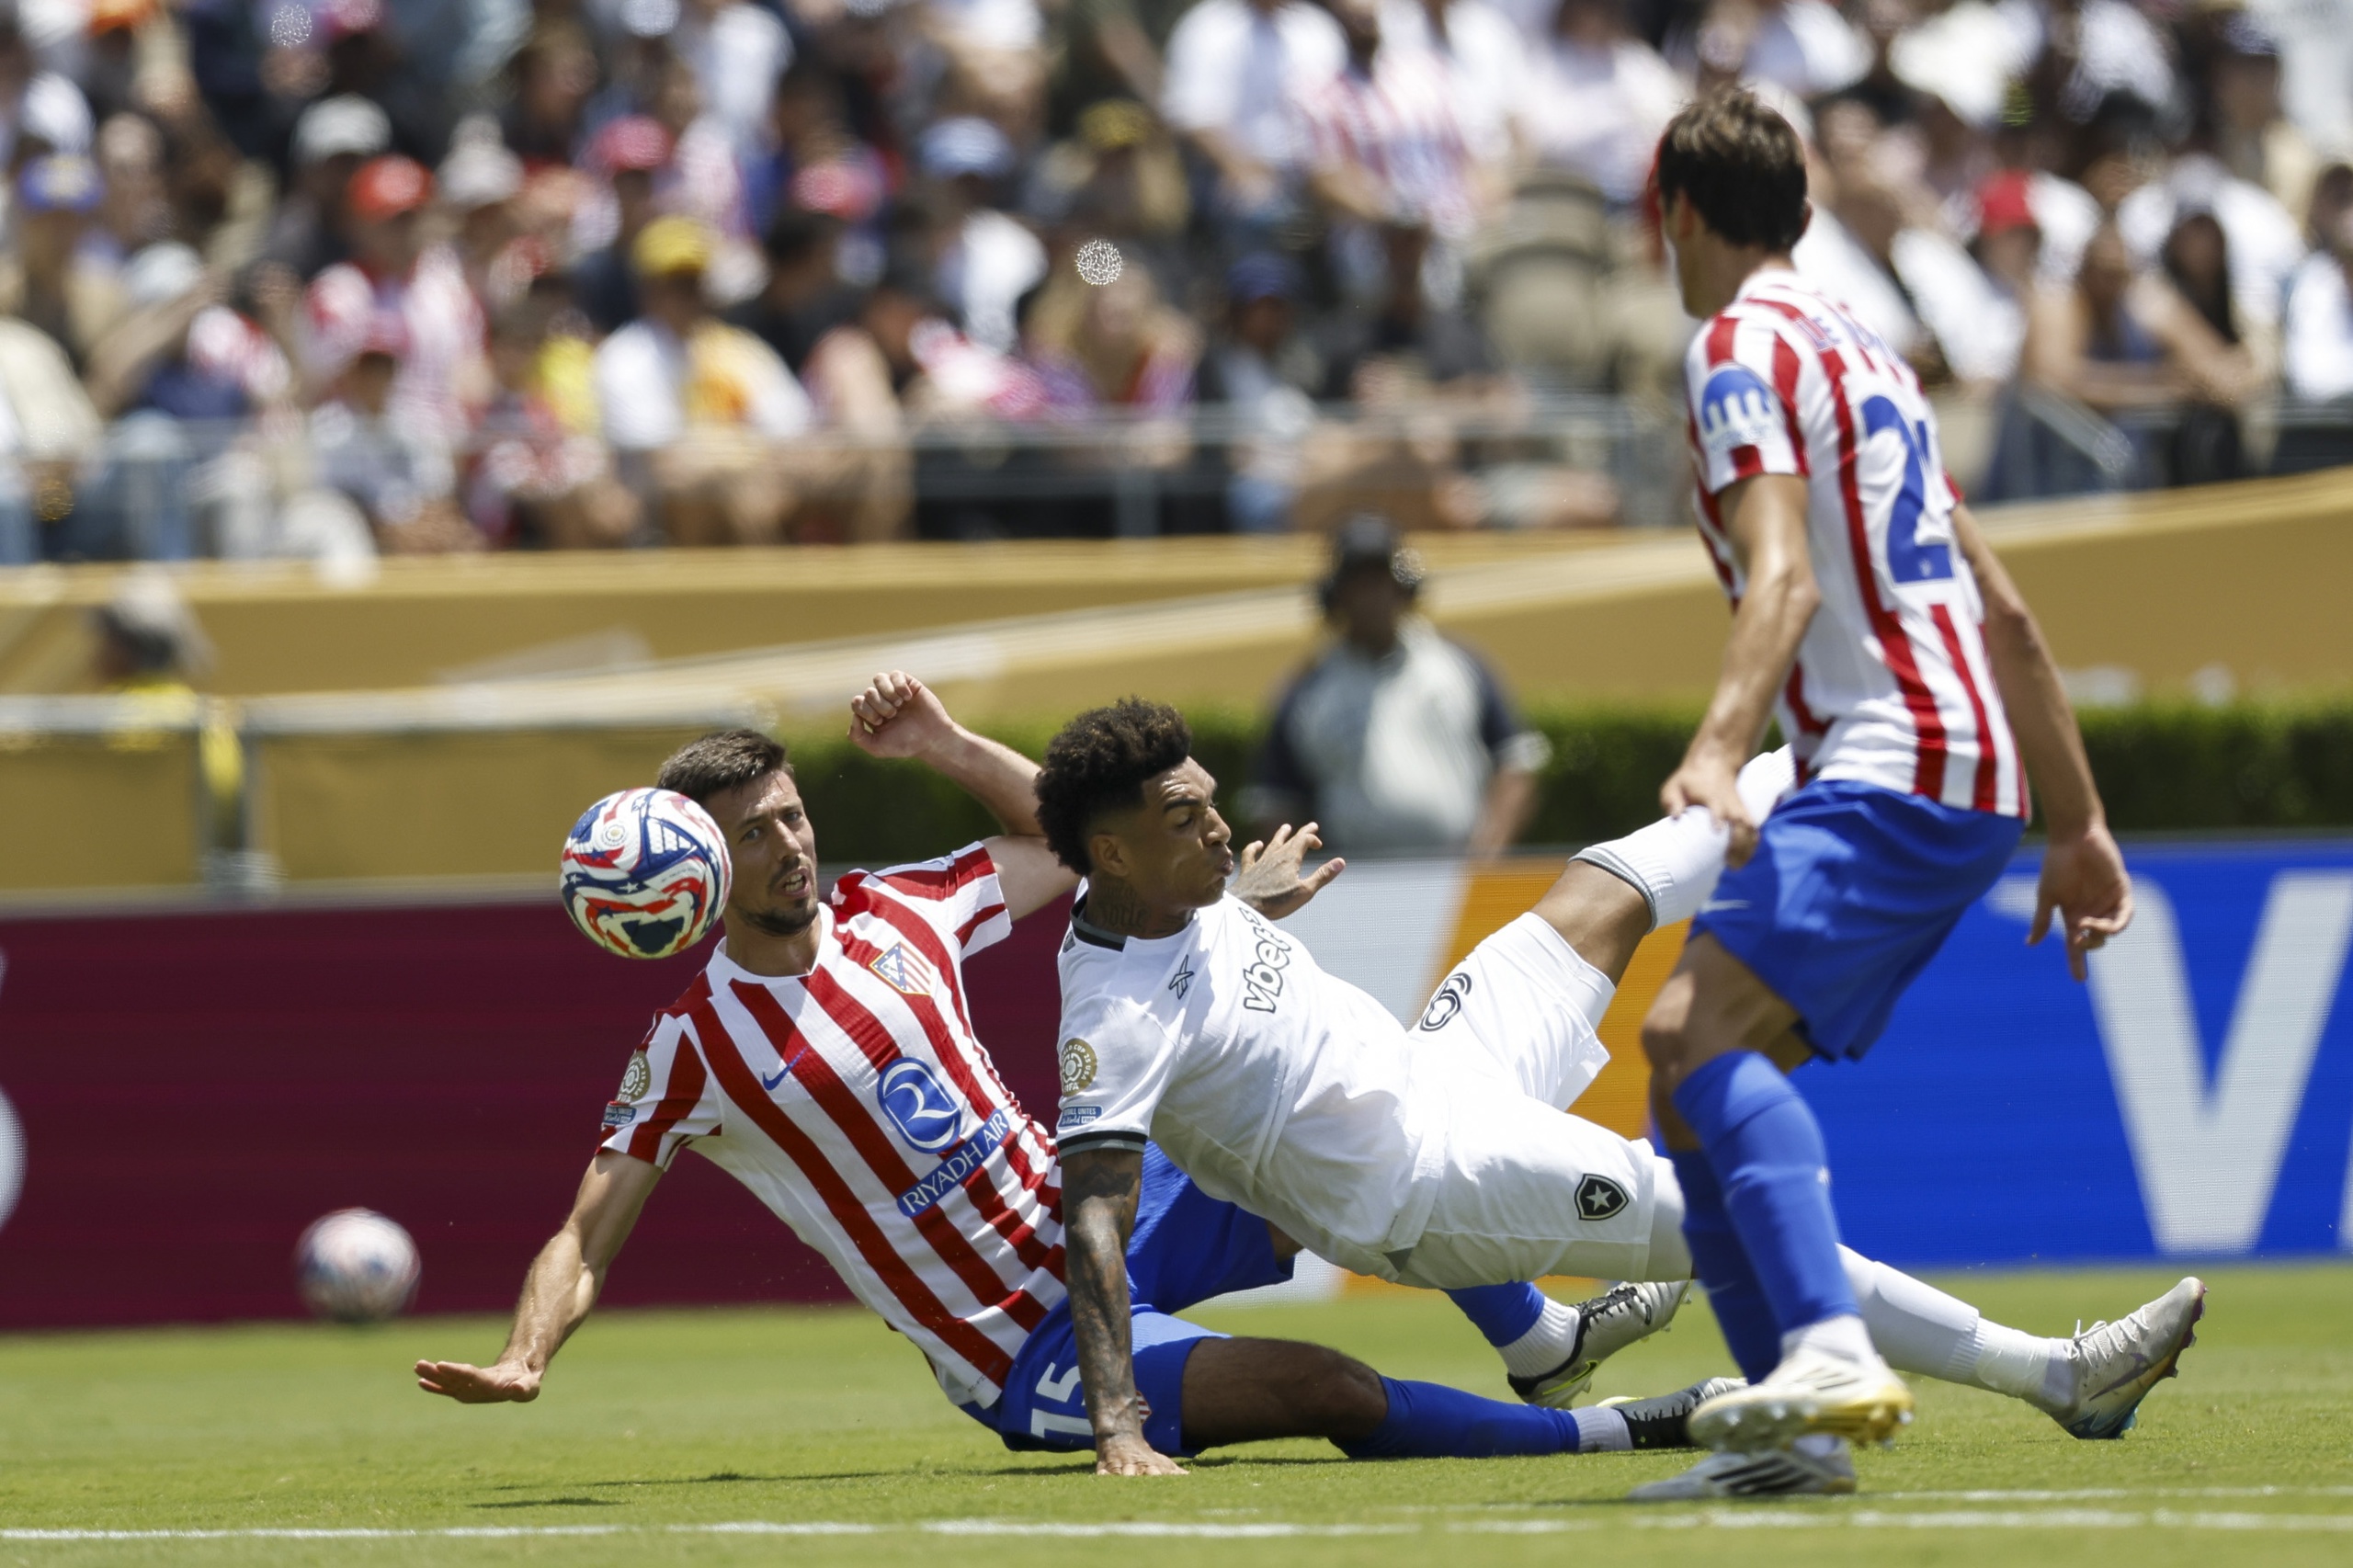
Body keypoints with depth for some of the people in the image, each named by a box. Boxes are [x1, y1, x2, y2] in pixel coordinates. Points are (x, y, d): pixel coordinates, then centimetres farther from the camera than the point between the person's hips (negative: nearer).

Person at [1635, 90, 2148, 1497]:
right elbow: (2002, 611, 26)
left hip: (1891, 772, -10)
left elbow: (1787, 579, -21)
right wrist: (2080, 825, 28)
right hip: (1970, 786, 10)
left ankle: (1831, 1354, -45)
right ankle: (1789, 1429, 4)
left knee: (1696, 1029, -26)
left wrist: (1719, 752, -35)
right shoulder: (1861, 349, 24)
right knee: (1700, 1072, 10)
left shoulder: (1743, 345, -4)